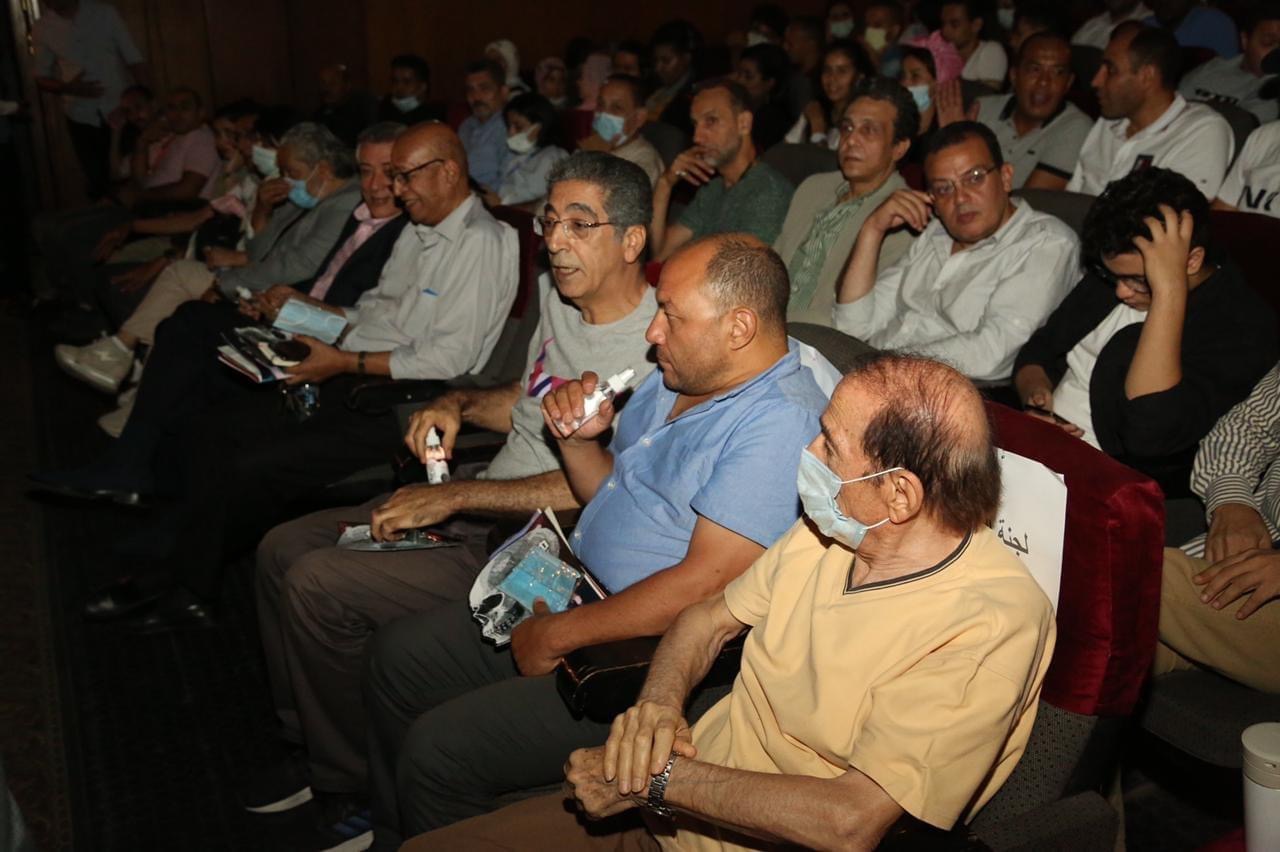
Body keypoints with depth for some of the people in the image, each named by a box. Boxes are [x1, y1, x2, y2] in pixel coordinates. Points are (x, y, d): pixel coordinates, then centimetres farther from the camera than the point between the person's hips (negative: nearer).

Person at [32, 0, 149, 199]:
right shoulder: (42, 29, 0)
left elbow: (134, 59, -4)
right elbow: (41, 79, 5)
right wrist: (68, 88, -16)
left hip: (122, 110, -1)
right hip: (82, 117, 1)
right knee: (97, 182, 4)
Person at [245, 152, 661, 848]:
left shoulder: (657, 345, -20)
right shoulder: (560, 296, 9)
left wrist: (454, 498, -22)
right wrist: (458, 405, 4)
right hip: (477, 512, 10)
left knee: (317, 585, -18)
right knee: (283, 549, 7)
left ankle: (353, 780, 7)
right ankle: (313, 744, 23)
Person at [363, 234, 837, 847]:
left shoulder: (781, 423, -23)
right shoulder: (679, 378, 8)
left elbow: (703, 583, -27)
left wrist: (558, 636, -19)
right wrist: (579, 438, -2)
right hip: (576, 589, 10)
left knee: (437, 749, -16)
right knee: (398, 655, 13)